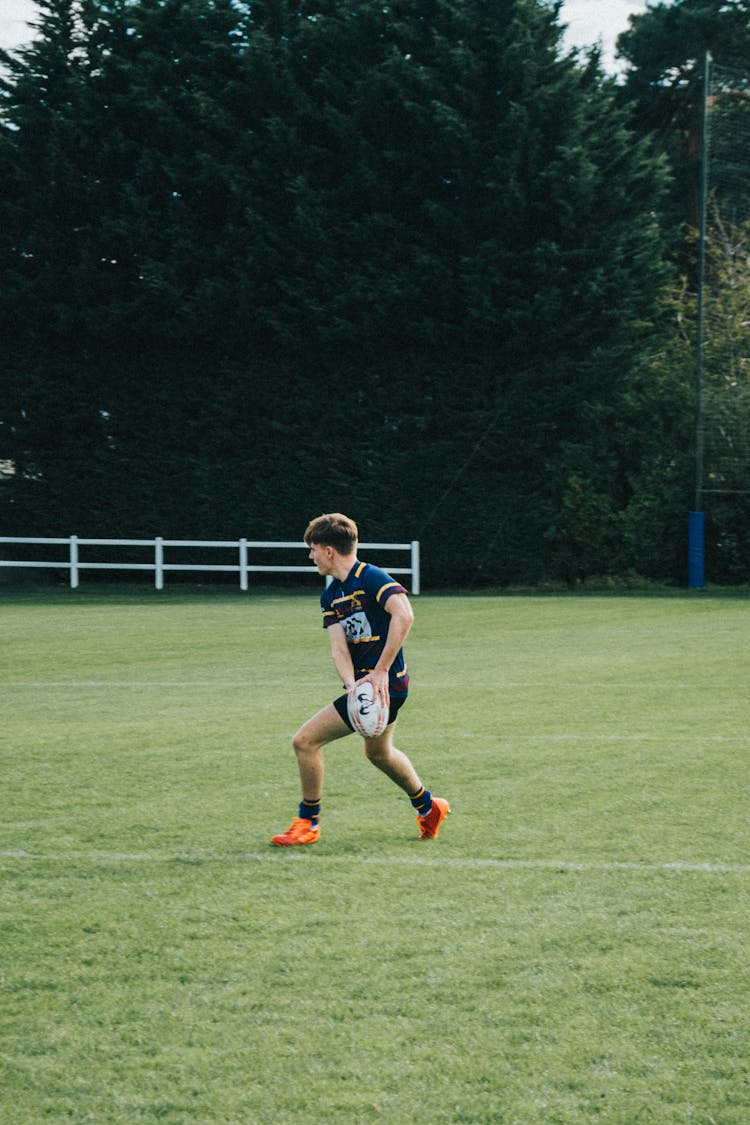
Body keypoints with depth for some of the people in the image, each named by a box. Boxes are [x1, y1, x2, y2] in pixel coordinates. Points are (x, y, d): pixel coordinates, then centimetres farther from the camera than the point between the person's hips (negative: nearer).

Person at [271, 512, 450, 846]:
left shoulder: (371, 578, -18)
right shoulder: (330, 596, 8)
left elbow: (404, 615, -34)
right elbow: (339, 647, -3)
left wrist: (380, 672, -33)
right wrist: (352, 684, -23)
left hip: (385, 685, -10)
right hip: (366, 684, 10)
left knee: (305, 740, -9)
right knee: (378, 752, 31)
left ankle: (308, 823, 7)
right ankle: (428, 807, 50)